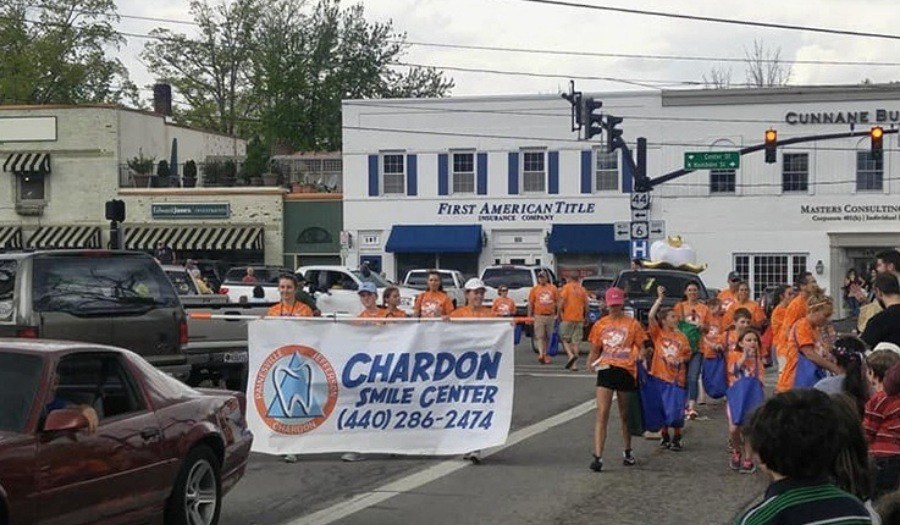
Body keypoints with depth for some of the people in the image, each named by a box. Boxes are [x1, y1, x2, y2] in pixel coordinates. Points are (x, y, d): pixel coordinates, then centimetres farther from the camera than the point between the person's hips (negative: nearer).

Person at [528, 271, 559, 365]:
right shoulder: (534, 289, 6)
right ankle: (541, 354, -18)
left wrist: (557, 314, 1)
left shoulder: (553, 289, 7)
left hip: (550, 316, 2)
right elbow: (530, 303, 6)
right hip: (539, 316, -2)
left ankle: (545, 354, 20)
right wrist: (530, 316, 0)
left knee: (548, 337, 9)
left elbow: (557, 302, 8)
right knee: (540, 336, -10)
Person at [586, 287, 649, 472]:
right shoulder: (601, 324, 9)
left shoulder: (632, 324, 2)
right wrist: (591, 362, -4)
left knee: (625, 415, 13)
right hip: (606, 370, 1)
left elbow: (642, 347, 5)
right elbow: (595, 350, 14)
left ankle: (628, 452, 33)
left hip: (626, 371, -1)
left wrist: (640, 356, -14)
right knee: (602, 414, -10)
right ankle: (598, 456, -14)